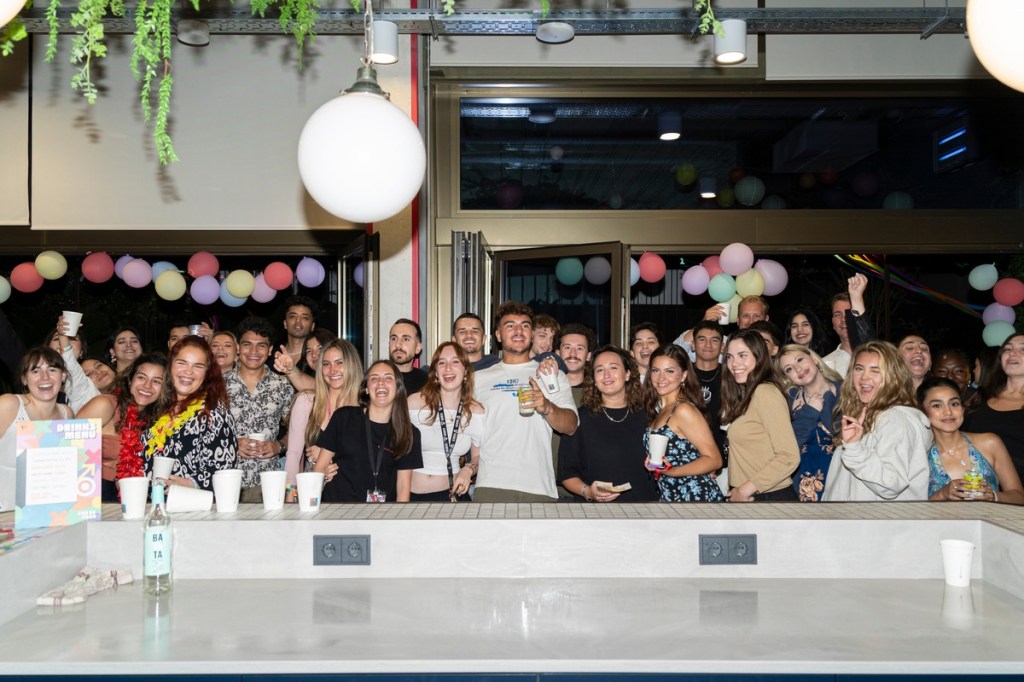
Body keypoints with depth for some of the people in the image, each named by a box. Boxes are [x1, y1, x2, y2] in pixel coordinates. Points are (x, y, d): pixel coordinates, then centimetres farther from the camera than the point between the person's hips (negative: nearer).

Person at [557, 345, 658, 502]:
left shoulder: (645, 417, 7)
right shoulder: (581, 418, -1)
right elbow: (566, 473, -3)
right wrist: (587, 491, -17)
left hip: (644, 500, 2)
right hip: (596, 507, -2)